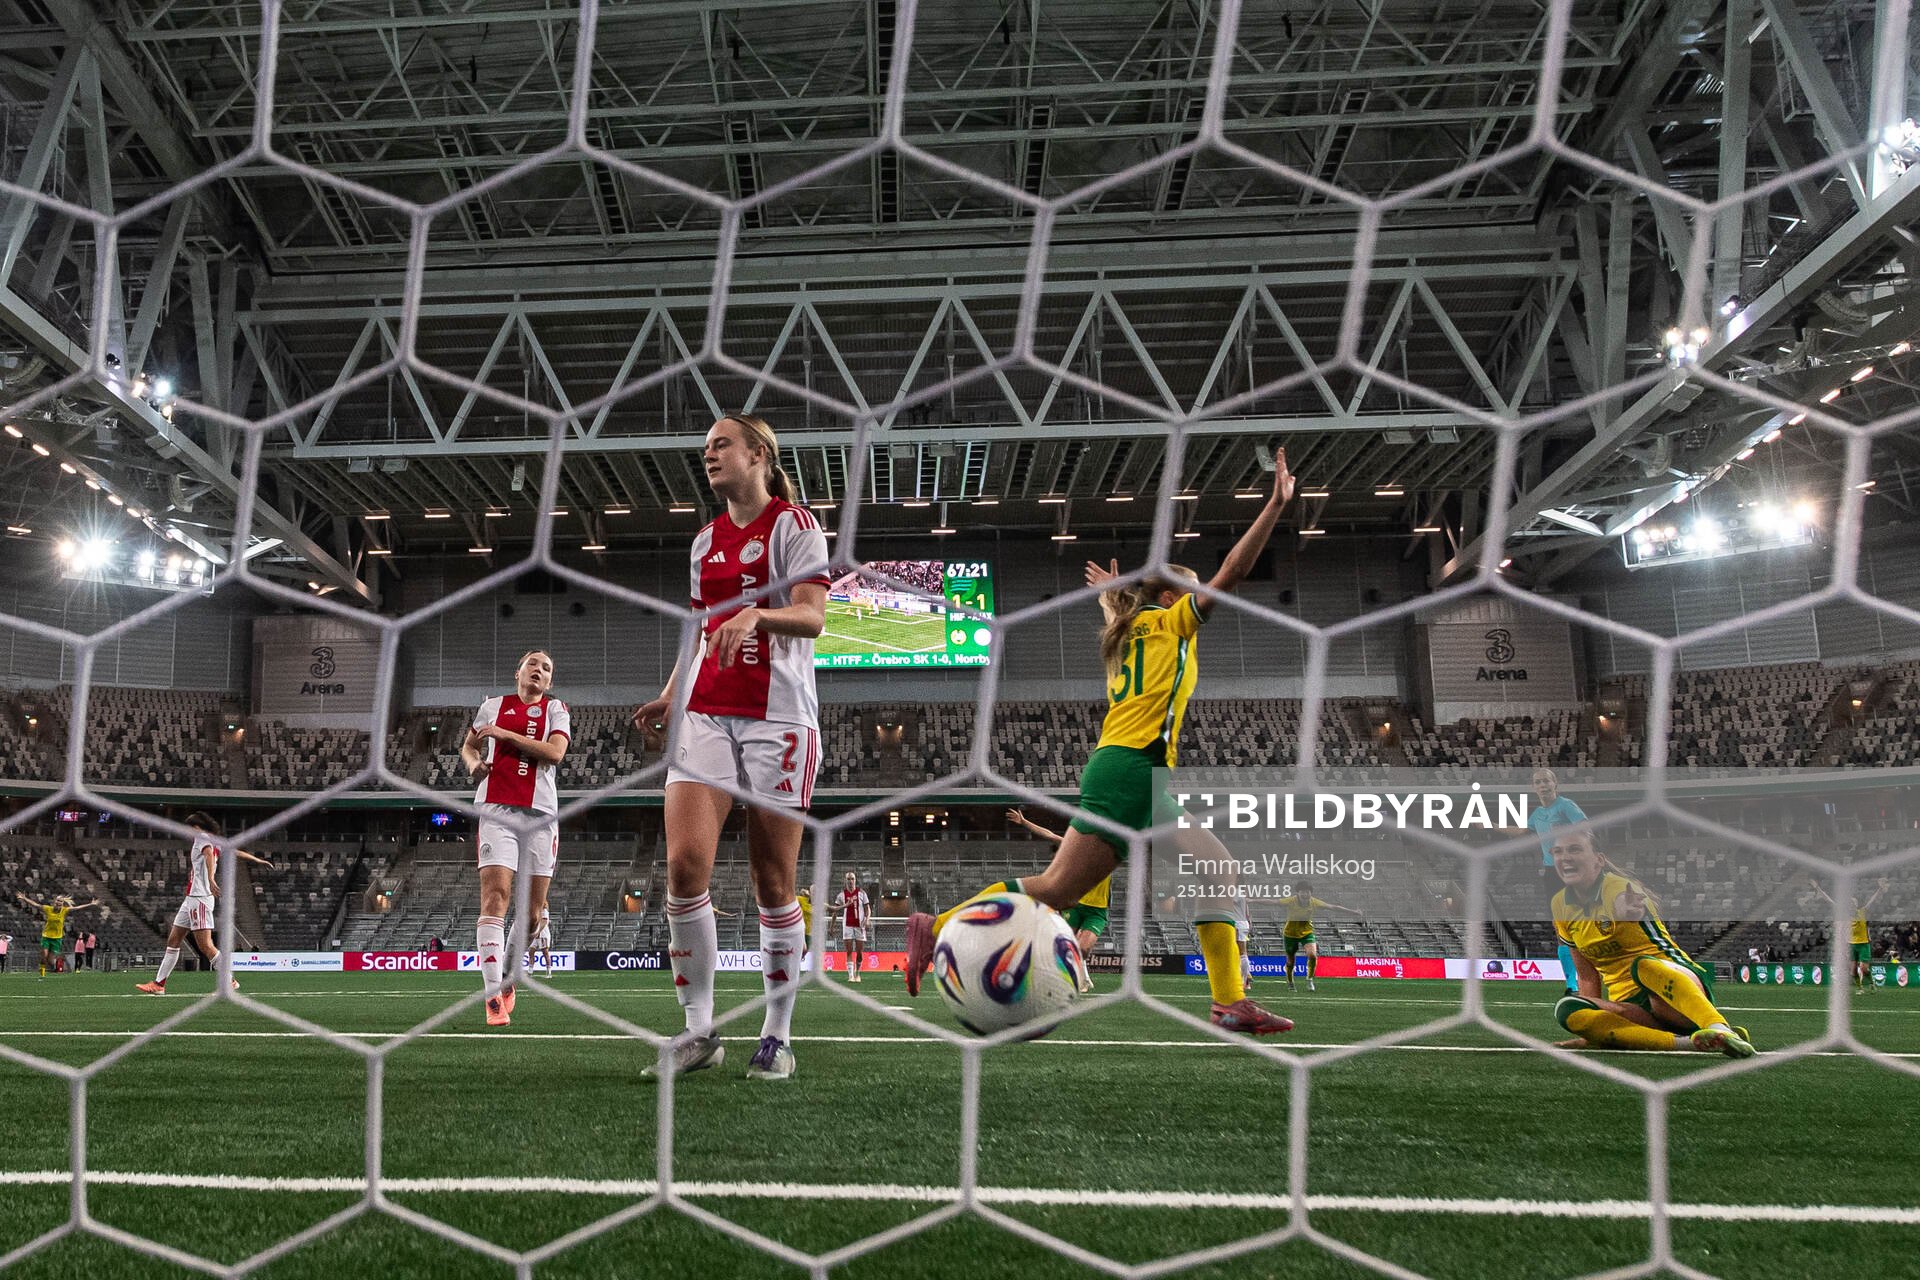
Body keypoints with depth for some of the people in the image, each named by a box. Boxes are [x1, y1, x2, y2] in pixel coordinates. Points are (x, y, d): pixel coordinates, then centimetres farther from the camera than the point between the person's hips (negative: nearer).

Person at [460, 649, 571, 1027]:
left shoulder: (556, 709, 11)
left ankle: (507, 976, 27)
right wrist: (474, 764, 4)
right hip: (496, 807, -1)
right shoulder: (493, 706, 15)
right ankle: (494, 998, -19)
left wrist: (504, 733, -8)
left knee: (533, 910, 3)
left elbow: (555, 753, -6)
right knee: (495, 893, -17)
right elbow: (468, 746, 27)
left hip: (540, 812, 1)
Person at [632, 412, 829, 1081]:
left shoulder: (794, 525, 0)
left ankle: (777, 1036, 12)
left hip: (778, 716, -5)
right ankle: (698, 1031, -1)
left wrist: (755, 613, -32)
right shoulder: (704, 541, 19)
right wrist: (669, 697, 11)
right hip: (706, 714, 5)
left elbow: (813, 617, -13)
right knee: (684, 863, -11)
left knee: (773, 881, 0)